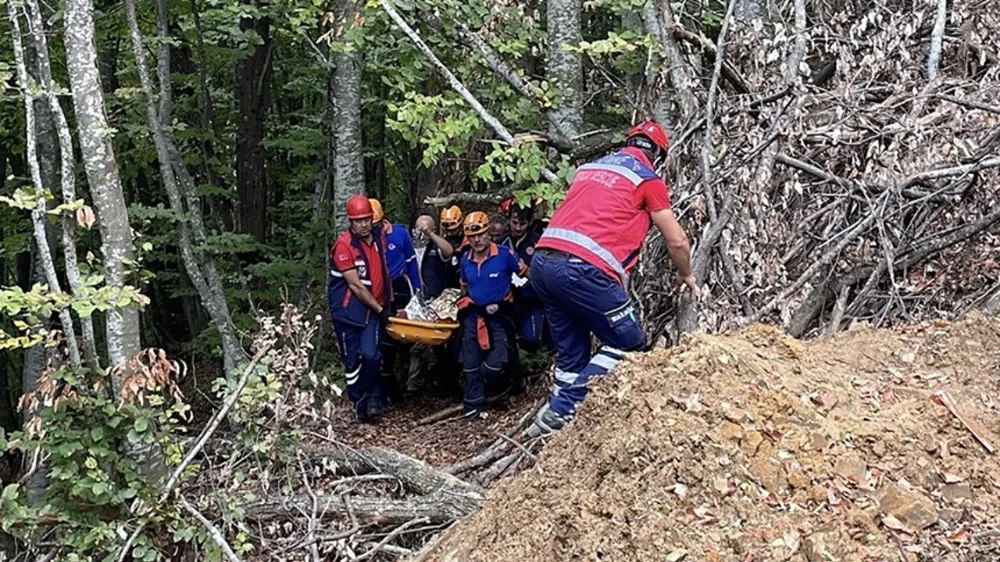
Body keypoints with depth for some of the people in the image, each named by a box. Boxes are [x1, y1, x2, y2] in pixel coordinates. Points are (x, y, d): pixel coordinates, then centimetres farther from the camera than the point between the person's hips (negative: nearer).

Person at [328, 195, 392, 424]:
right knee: (352, 360, 5)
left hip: (372, 310, 3)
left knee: (371, 355, -13)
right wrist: (379, 309, -11)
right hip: (347, 311, -3)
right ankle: (358, 404, 22)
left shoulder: (379, 239, 2)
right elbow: (356, 285, -17)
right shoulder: (343, 246, -17)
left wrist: (389, 302, 16)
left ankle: (371, 395, 11)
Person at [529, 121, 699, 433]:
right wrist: (686, 275, 32)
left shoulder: (590, 167, 26)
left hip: (542, 262, 7)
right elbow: (676, 241, 13)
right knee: (630, 345, 5)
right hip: (583, 268, -7)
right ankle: (561, 411, -4)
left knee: (571, 352, 17)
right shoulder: (648, 179, 8)